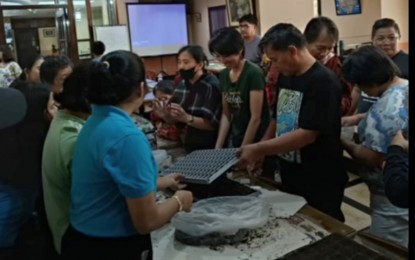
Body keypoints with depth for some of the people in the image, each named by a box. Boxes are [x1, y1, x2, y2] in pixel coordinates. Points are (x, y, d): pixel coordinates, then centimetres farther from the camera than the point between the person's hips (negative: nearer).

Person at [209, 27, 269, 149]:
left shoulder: (253, 73, -16)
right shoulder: (223, 75, 4)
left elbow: (256, 117, -16)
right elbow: (226, 114, 7)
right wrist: (218, 147, 1)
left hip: (255, 142, -6)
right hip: (234, 139, 6)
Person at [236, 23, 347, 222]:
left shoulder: (323, 82, -20)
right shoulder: (285, 77, 5)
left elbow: (308, 134, -26)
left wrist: (259, 149, -24)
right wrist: (261, 152, 6)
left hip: (320, 183, -8)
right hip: (290, 176, 8)